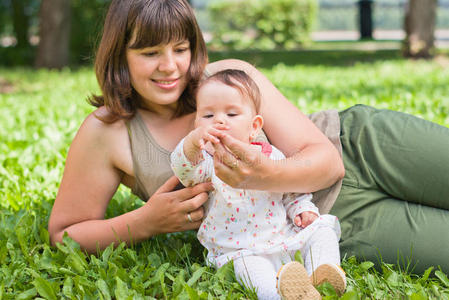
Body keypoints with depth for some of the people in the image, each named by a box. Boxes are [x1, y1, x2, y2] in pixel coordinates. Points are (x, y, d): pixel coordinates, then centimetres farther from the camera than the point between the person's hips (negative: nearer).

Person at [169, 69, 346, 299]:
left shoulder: (273, 156, 6)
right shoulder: (206, 163, -3)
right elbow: (183, 169, -27)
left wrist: (303, 210, -1)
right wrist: (194, 142, -48)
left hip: (288, 239, 5)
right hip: (241, 251, -4)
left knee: (322, 227, -8)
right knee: (249, 264, -34)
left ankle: (323, 275, -27)